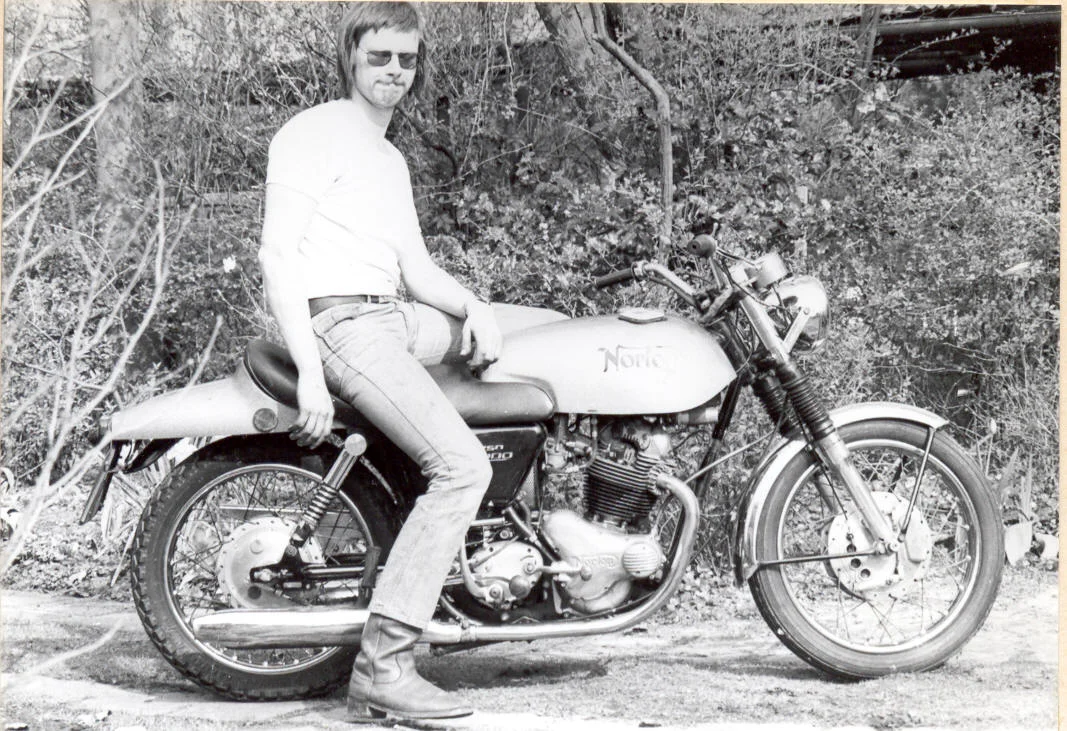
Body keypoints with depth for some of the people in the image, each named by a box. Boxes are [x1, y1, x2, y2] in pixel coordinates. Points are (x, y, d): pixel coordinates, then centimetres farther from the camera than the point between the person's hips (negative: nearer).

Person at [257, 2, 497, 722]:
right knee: (463, 465, -21)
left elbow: (417, 269, 21)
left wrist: (472, 304, -2)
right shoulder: (313, 132, -2)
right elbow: (277, 253, -12)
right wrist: (309, 372, -21)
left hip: (393, 314, 9)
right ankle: (383, 665, -25)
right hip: (340, 318, -9)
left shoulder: (392, 162, 26)